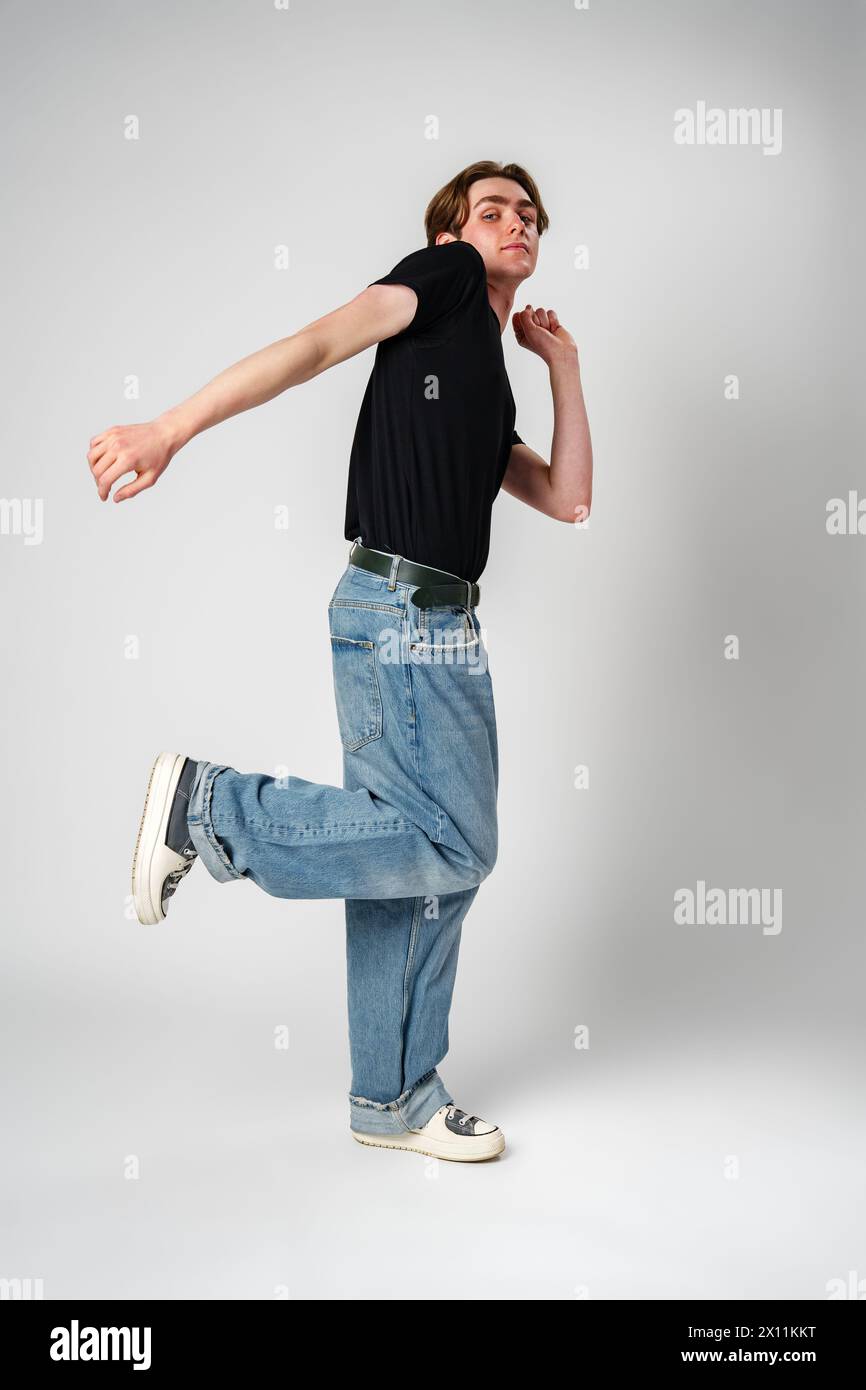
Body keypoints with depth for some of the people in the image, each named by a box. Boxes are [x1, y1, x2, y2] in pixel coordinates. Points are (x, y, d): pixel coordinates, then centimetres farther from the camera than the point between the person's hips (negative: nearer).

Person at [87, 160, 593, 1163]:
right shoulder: (444, 274, 4)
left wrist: (563, 365, 21)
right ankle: (209, 806, -3)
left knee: (417, 861, 10)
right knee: (451, 845, -12)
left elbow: (568, 499, 20)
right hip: (398, 614, -9)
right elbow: (317, 345, -11)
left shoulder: (488, 384, 26)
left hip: (446, 627, 9)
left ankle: (393, 1099, 20)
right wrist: (173, 428, -21)